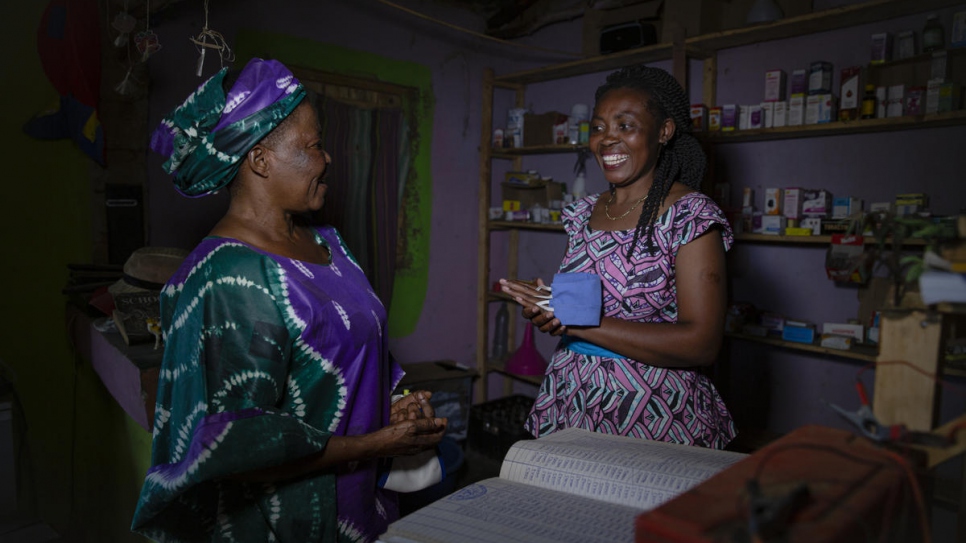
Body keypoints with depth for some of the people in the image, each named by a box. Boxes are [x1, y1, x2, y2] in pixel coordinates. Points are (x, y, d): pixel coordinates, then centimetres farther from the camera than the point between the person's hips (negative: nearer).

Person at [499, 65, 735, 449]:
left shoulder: (690, 216, -12)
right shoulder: (583, 213, 8)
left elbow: (701, 344, -19)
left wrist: (579, 321, -21)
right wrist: (545, 314, -9)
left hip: (654, 419, -5)